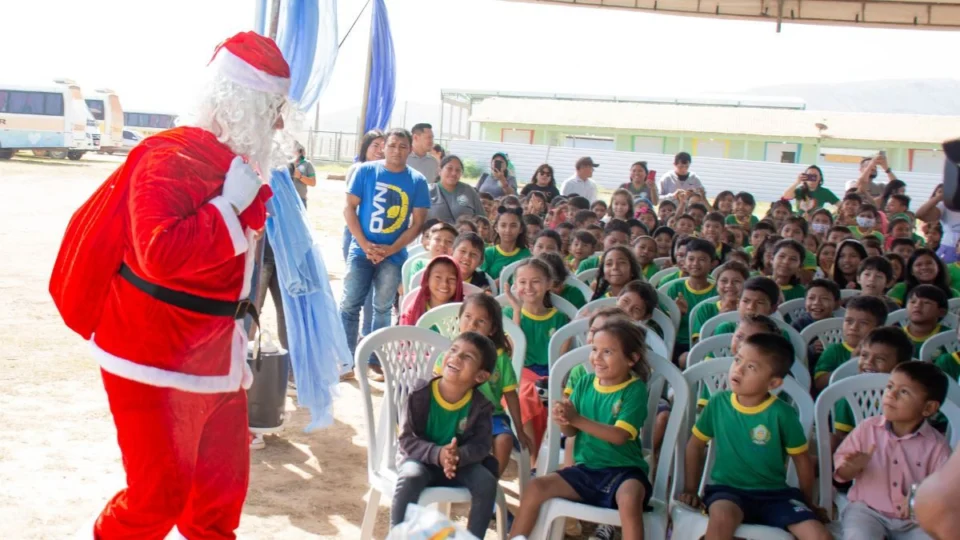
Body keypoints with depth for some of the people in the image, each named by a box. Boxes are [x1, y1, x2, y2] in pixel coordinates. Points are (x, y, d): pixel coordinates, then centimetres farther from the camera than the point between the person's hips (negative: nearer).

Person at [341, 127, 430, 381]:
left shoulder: (417, 181, -1)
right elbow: (350, 208, -2)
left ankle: (375, 360, 17)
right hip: (361, 249, 0)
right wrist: (365, 245, -12)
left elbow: (417, 223, -1)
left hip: (394, 254, 0)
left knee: (382, 309, 8)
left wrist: (390, 250, -11)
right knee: (349, 304, -1)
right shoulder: (366, 171, -2)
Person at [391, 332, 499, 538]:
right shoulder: (420, 395, -19)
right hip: (420, 458, -2)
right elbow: (406, 439, -19)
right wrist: (437, 454, -37)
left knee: (486, 482, -23)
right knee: (410, 477, -35)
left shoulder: (480, 405, -13)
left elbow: (482, 444, -15)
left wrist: (459, 456, -38)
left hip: (461, 462, 3)